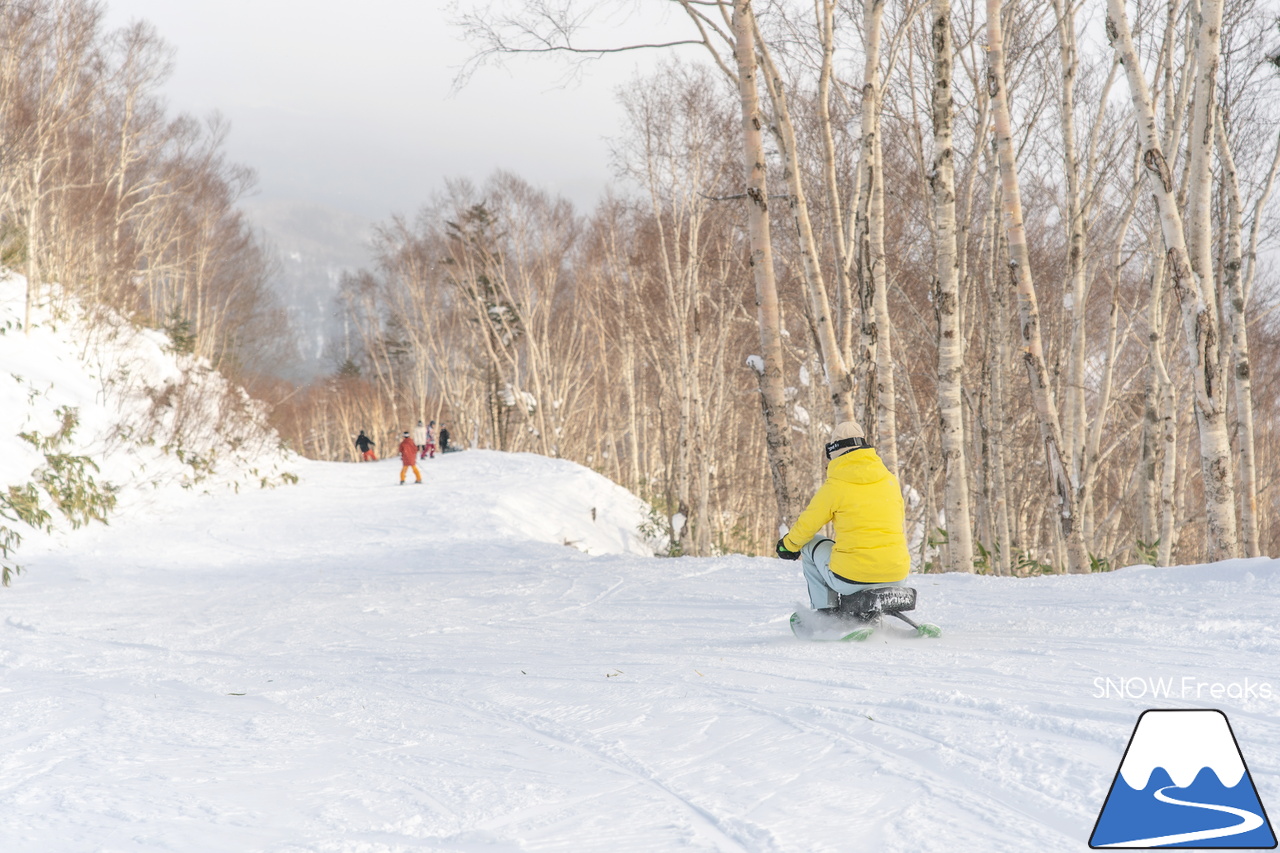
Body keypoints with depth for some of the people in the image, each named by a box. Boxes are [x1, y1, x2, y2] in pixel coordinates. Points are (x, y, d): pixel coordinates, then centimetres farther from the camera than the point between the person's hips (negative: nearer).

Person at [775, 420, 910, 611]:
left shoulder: (834, 486, -6)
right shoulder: (890, 479, 7)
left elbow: (806, 525, 7)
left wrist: (788, 545, 29)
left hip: (851, 578, -4)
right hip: (896, 578, 4)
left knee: (810, 545, 23)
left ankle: (825, 611, 19)